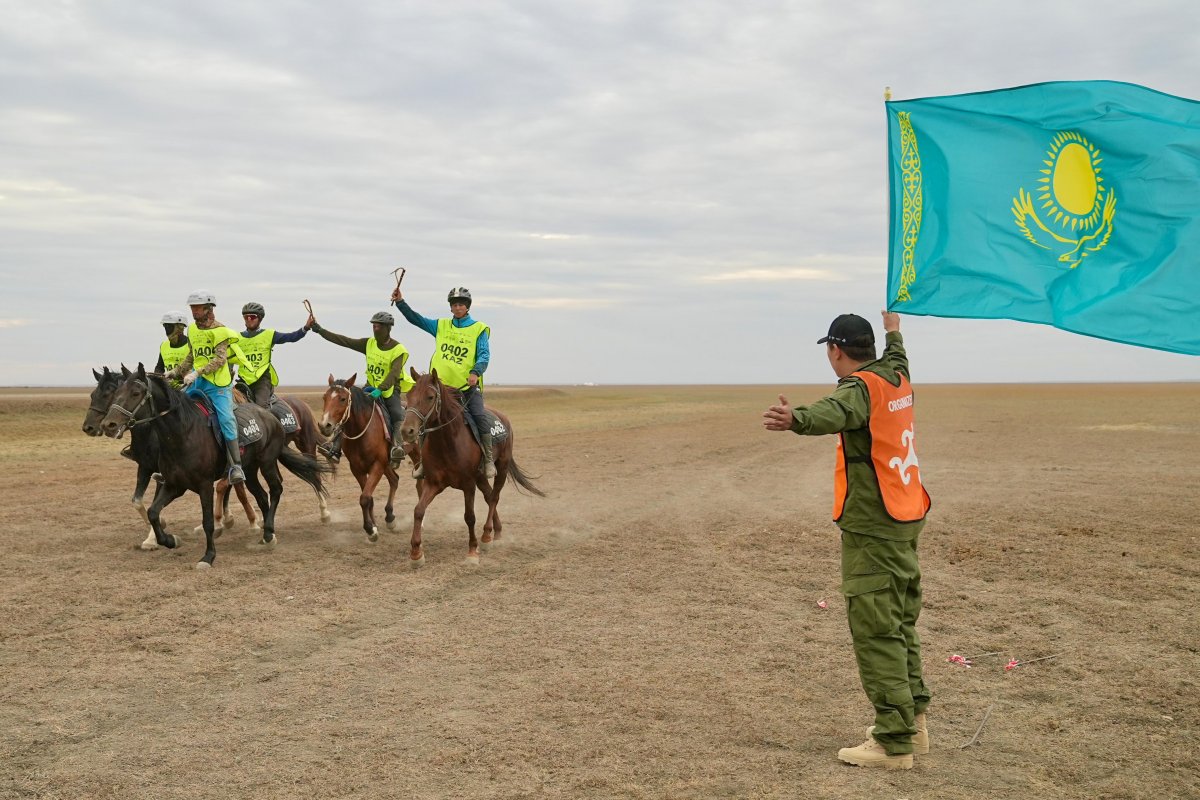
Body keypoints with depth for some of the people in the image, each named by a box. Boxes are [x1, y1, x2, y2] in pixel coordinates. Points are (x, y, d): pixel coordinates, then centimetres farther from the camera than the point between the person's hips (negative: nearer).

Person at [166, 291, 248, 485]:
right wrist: (176, 371, 20)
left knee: (226, 420, -18)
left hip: (218, 383, -7)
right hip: (197, 382, 7)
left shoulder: (219, 331, -7)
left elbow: (219, 359, -18)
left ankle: (236, 466, -17)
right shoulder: (192, 330, 14)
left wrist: (197, 373, -25)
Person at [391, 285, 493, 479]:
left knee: (480, 418, -18)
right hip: (442, 385, 3)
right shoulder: (441, 326, 12)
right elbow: (415, 319, 11)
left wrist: (476, 372, -24)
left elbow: (484, 355, -7)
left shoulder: (479, 329, 2)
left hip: (468, 385, -3)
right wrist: (400, 302, 0)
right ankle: (425, 459, 16)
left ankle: (488, 460, -9)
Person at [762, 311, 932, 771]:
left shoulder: (861, 388, -16)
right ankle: (912, 722, 26)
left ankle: (894, 742, -5)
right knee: (902, 625, 18)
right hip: (905, 522, 9)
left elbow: (835, 412, -40)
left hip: (871, 528, -9)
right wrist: (893, 330, 57)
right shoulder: (896, 378, 10)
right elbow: (895, 355, 36)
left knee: (877, 634, -7)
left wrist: (796, 419, -60)